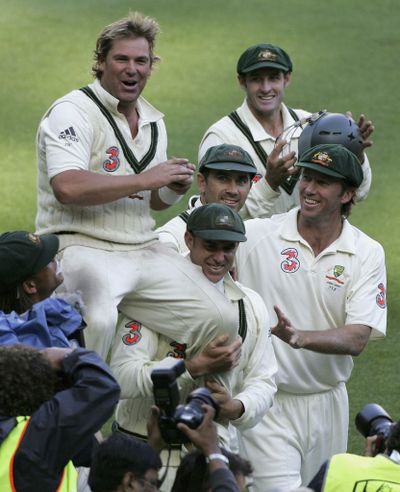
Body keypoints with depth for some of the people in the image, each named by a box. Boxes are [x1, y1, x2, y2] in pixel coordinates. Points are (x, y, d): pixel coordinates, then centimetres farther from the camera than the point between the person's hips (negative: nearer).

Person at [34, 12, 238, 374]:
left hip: (145, 250, 8)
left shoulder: (153, 121, 19)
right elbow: (68, 188, -24)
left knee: (222, 320, -5)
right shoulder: (72, 112, -7)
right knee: (96, 321, -38)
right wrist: (144, 179, -17)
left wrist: (174, 189, 6)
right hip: (80, 246, -8)